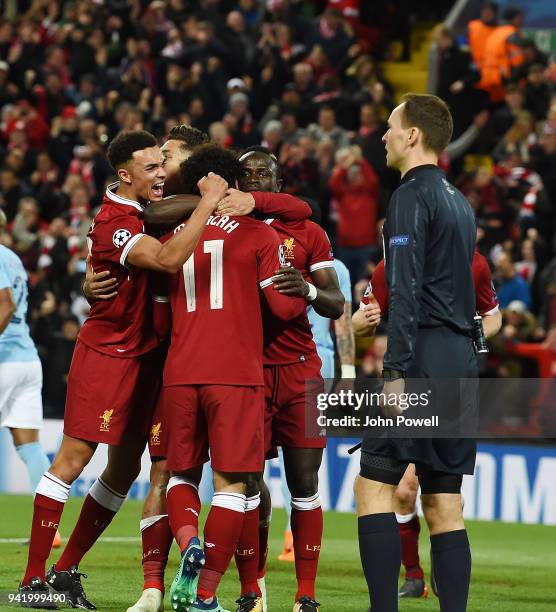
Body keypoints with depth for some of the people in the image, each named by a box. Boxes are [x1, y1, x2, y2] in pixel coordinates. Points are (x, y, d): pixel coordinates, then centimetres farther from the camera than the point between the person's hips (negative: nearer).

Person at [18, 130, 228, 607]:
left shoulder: (148, 209, 5)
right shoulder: (112, 224, -21)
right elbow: (169, 259, -34)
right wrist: (207, 204, -28)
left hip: (146, 352, 9)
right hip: (107, 352, -9)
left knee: (125, 467, 10)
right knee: (73, 459, -6)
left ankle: (67, 569, 19)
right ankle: (34, 577, -1)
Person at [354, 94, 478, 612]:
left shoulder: (411, 195, -8)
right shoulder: (460, 203, 19)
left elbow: (406, 291, -16)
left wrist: (396, 371, -19)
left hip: (423, 355, -8)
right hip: (462, 361, 8)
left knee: (374, 483, -8)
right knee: (444, 502, 7)